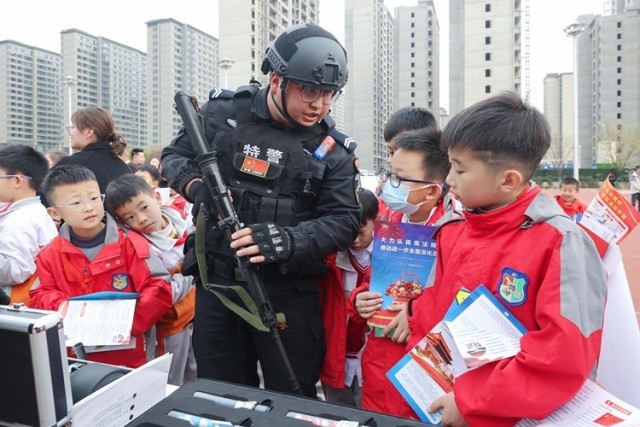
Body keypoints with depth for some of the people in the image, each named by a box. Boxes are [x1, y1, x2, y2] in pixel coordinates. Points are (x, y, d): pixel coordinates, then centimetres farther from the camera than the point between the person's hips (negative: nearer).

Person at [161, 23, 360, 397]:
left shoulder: (333, 149, -4)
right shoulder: (224, 112, -2)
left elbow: (344, 220, -10)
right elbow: (175, 156, 8)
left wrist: (287, 241, -28)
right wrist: (196, 186, -15)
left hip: (288, 292, -1)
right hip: (217, 281, 2)